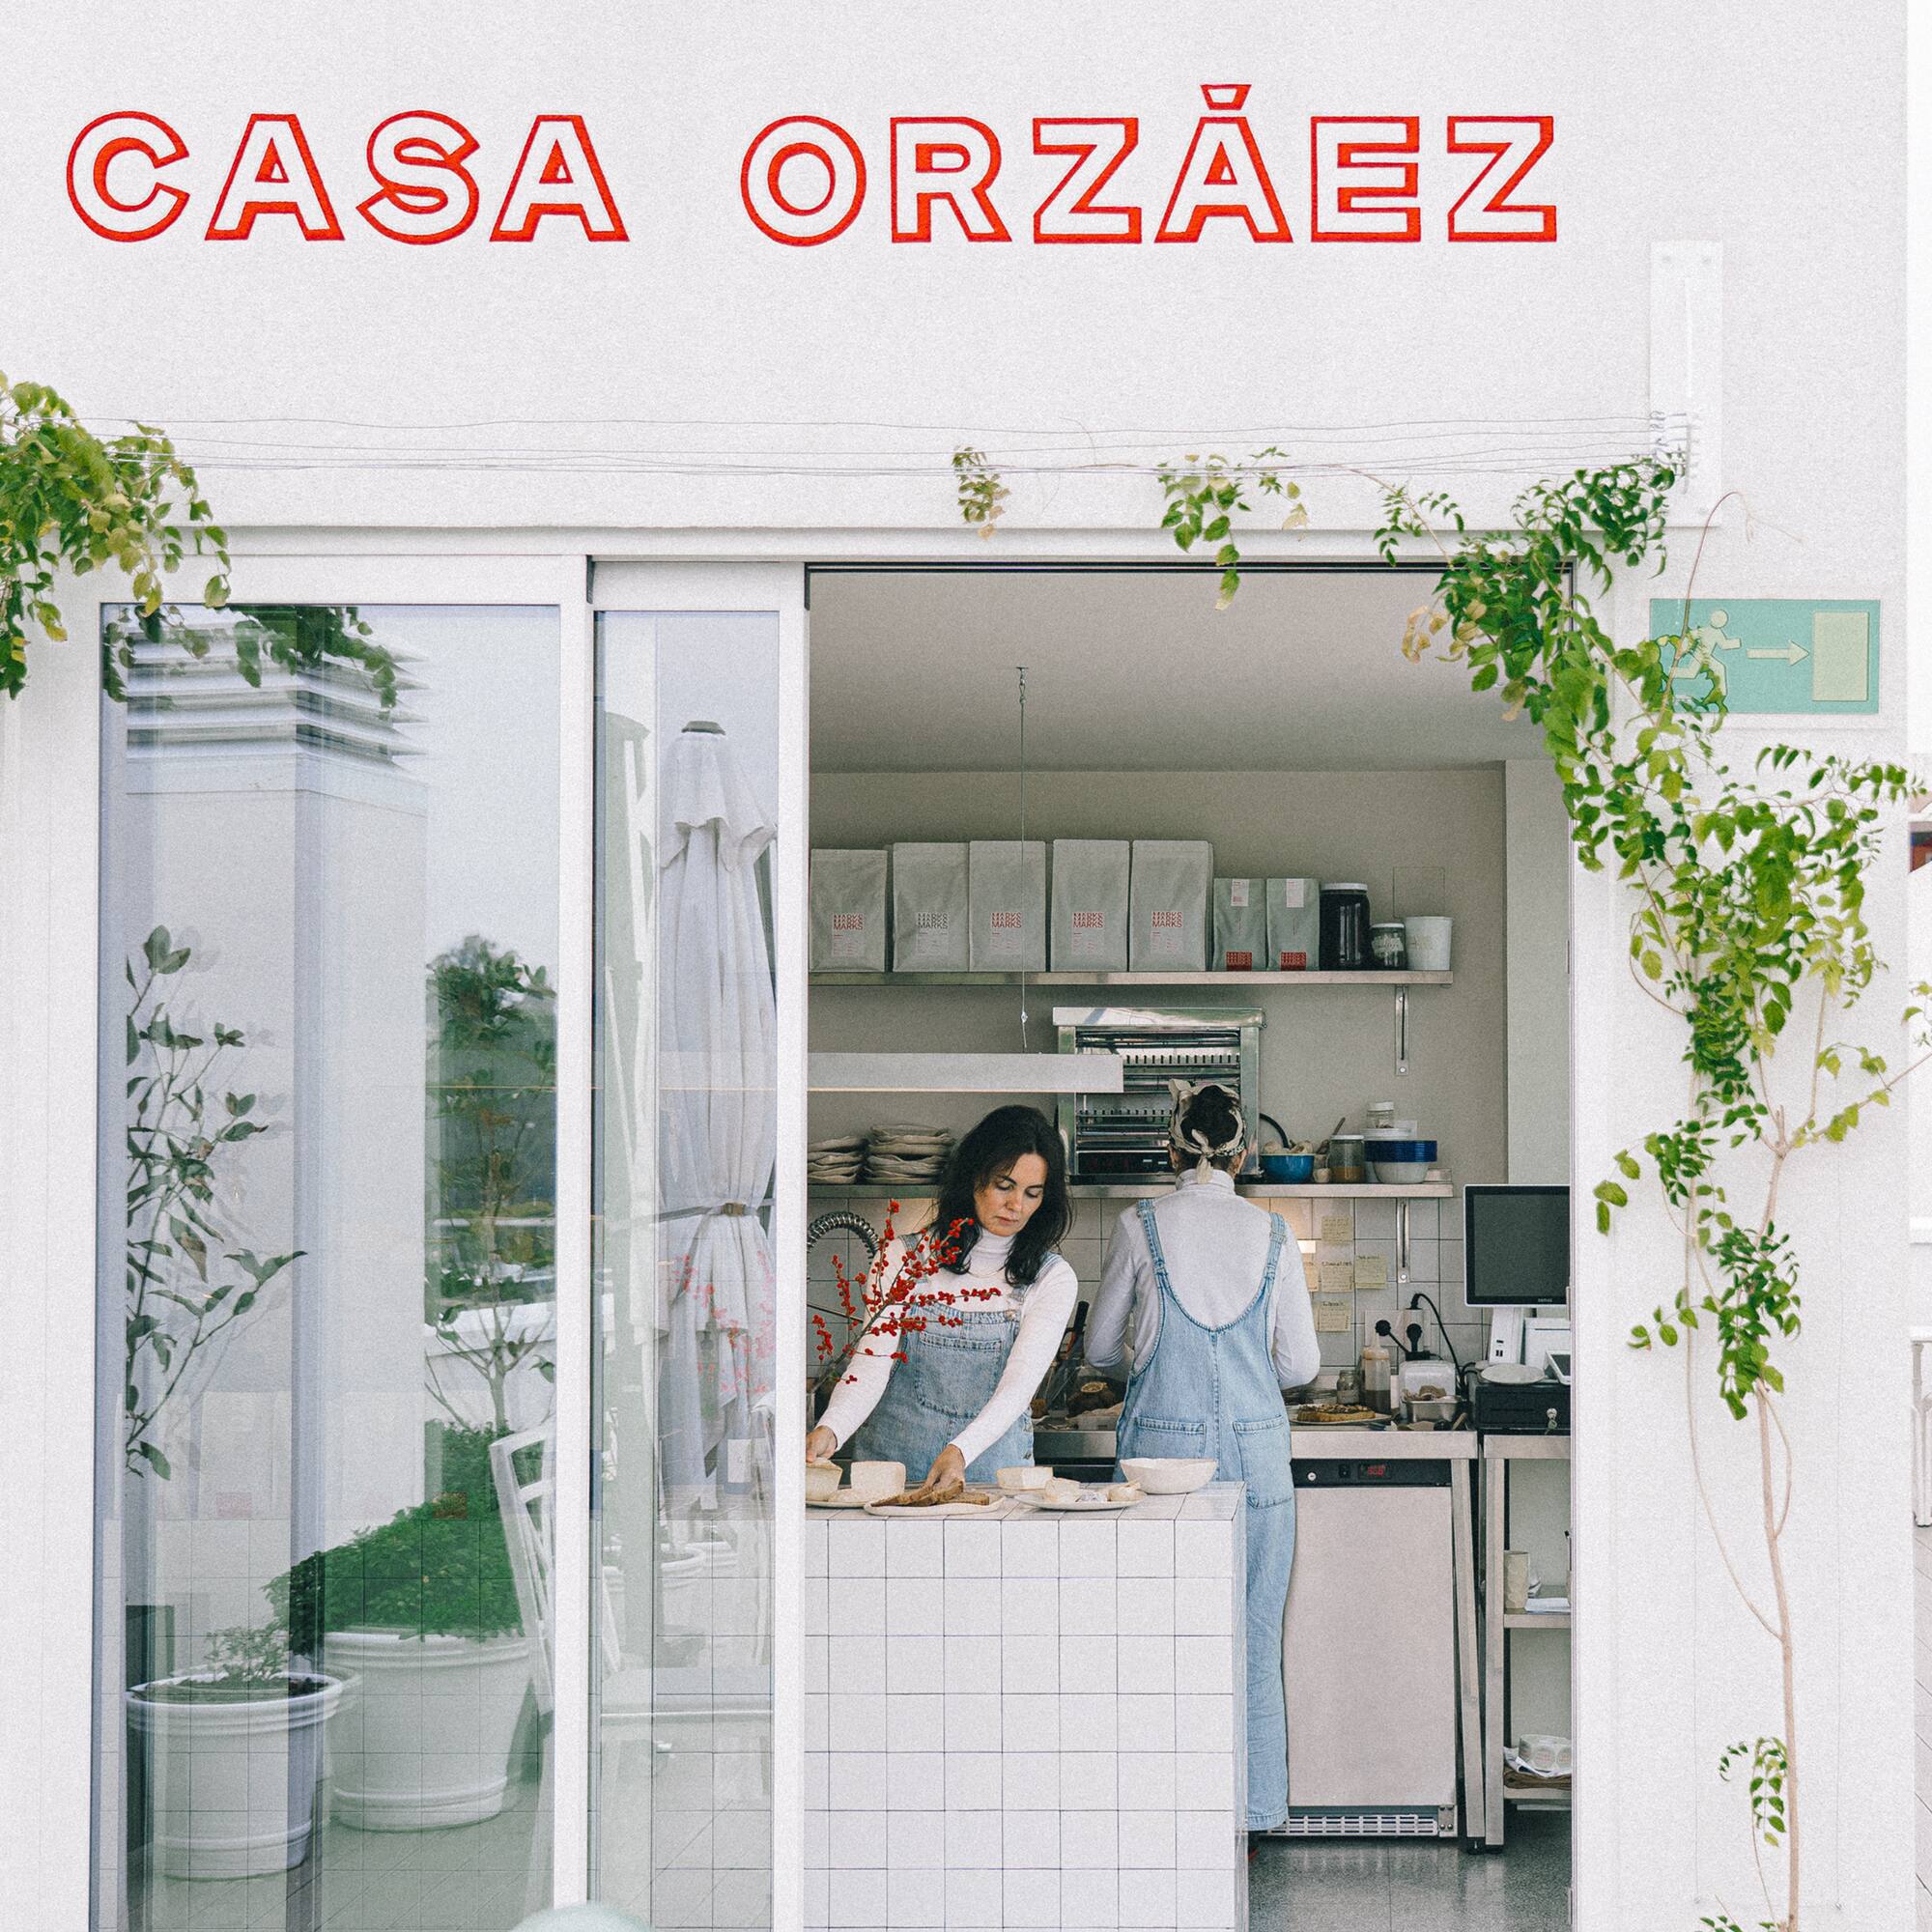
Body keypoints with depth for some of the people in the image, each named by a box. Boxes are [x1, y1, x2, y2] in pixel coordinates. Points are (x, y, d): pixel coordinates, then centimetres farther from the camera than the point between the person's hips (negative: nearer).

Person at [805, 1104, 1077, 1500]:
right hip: (891, 1465, 1)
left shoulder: (1051, 1279, 2)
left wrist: (959, 1452, -30)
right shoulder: (906, 1257, 4)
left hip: (992, 1474, 0)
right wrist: (830, 1430, -27)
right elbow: (873, 1362, -6)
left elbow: (1019, 1385, -11)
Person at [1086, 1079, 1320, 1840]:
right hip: (1255, 1447, 1)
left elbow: (1101, 1348, 7)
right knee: (1252, 1637, 8)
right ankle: (1249, 1814, 13)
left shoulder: (1142, 1226, -2)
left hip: (1161, 1444, -1)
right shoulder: (1272, 1234, 2)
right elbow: (1300, 1363, 7)